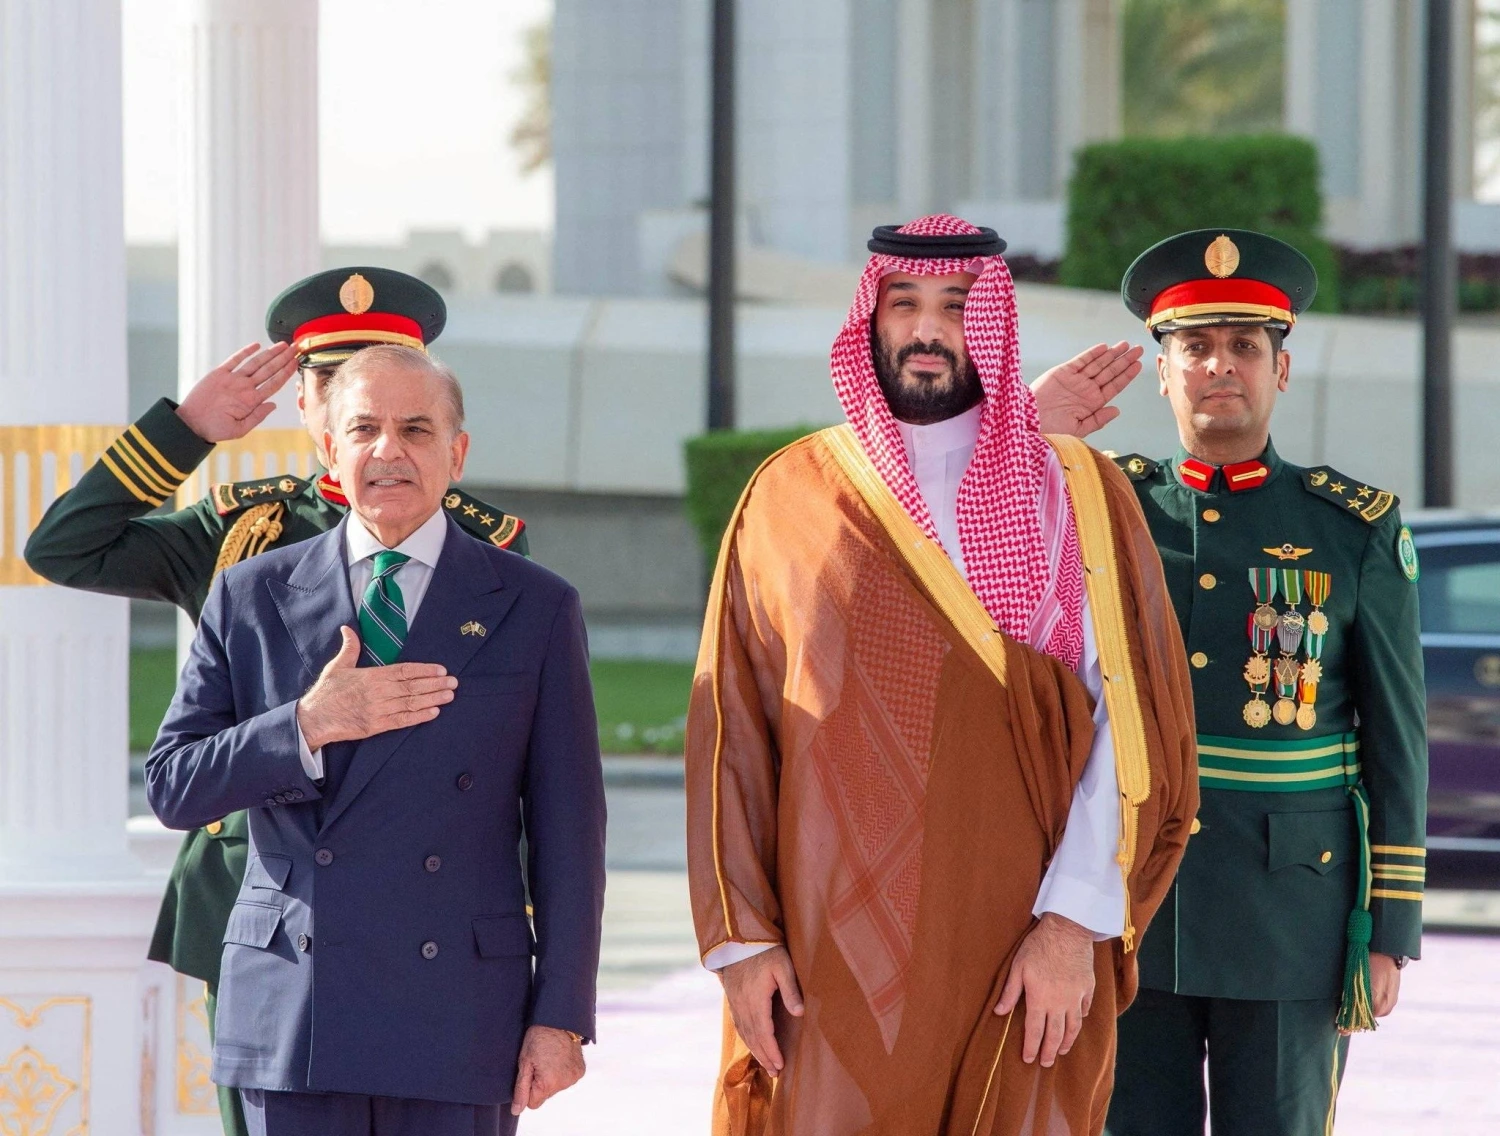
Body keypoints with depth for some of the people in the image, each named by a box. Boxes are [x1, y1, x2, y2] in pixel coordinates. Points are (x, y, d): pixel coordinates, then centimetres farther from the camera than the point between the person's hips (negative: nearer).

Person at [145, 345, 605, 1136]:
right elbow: (172, 788, 4)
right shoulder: (253, 598, 8)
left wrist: (561, 1015, -3)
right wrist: (309, 726, -12)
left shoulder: (533, 609, 5)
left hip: (458, 1018, -1)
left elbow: (566, 831, 3)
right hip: (292, 1013, 1)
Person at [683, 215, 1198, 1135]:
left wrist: (1075, 921, -10)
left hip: (1027, 962, 0)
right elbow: (730, 735, 7)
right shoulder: (792, 497, 9)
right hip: (835, 965, 1)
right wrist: (741, 939, -1)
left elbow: (1132, 727, 0)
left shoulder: (1076, 495, 6)